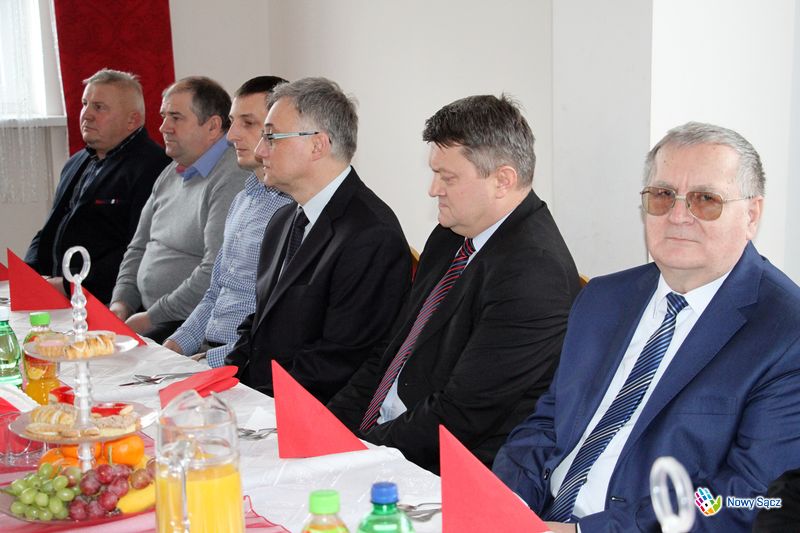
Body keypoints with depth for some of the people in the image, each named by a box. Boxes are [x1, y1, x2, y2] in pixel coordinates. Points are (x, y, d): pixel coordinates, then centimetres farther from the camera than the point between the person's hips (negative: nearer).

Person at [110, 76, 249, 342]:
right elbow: (139, 248, 23)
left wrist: (150, 319, -15)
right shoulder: (170, 174, 17)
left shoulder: (233, 180, -16)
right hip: (147, 315, 9)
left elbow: (215, 275, -23)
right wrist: (121, 303, 6)